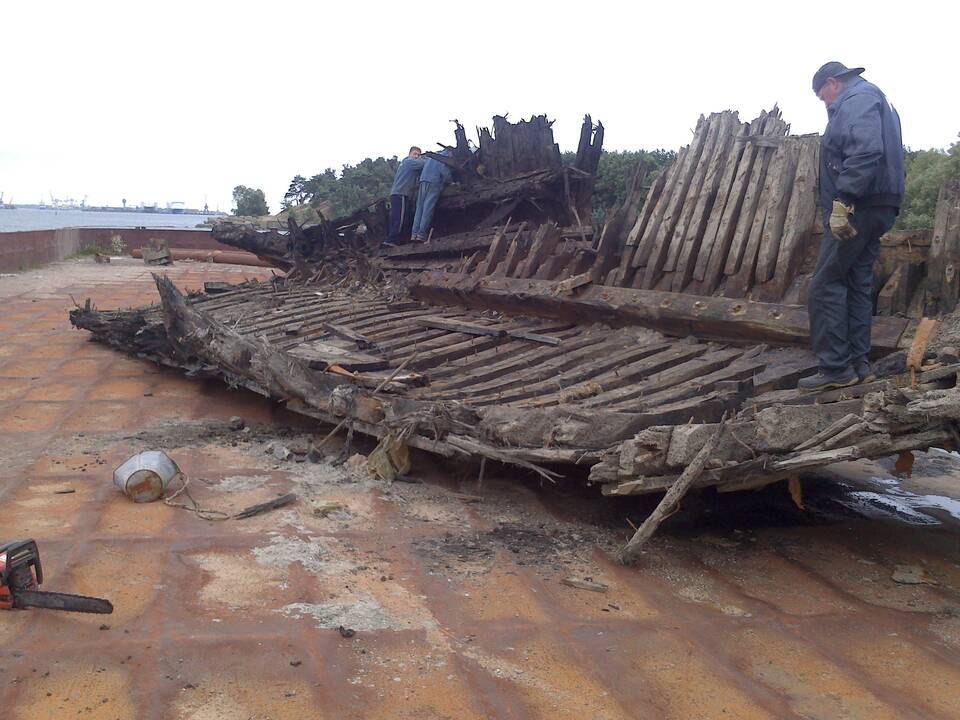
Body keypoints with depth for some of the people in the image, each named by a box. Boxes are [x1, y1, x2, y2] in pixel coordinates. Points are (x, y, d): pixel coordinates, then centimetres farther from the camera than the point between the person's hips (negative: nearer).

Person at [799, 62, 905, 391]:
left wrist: (842, 202, -29)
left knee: (825, 286, -9)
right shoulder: (872, 100, 25)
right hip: (874, 210, 11)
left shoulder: (857, 101, -8)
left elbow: (865, 153, -25)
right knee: (857, 284, 11)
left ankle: (836, 367, -10)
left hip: (857, 208, -11)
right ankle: (858, 363, 12)